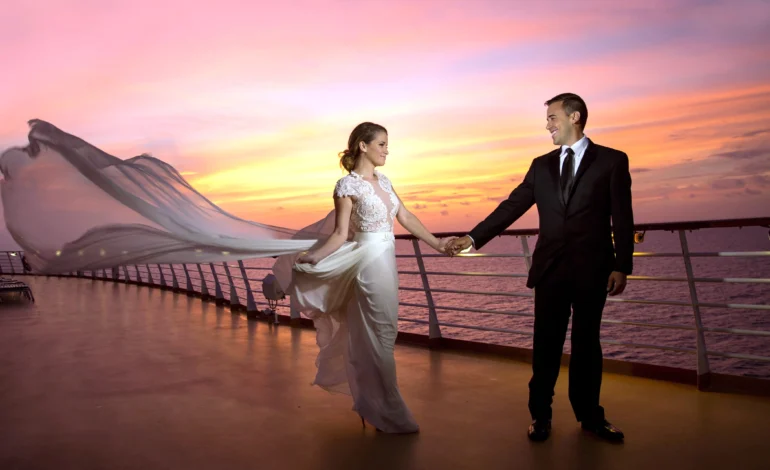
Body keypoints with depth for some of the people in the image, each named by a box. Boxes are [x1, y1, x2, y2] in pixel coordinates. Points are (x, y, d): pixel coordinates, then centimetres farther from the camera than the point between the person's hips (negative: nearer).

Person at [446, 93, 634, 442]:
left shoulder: (612, 161, 1)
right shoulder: (541, 165, 10)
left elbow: (622, 218, -3)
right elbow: (512, 206, 5)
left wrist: (621, 266, -9)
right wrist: (473, 237, -3)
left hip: (592, 268, -2)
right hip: (551, 267, 2)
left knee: (586, 343, 9)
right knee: (546, 344, 6)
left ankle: (590, 415, 24)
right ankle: (540, 415, 19)